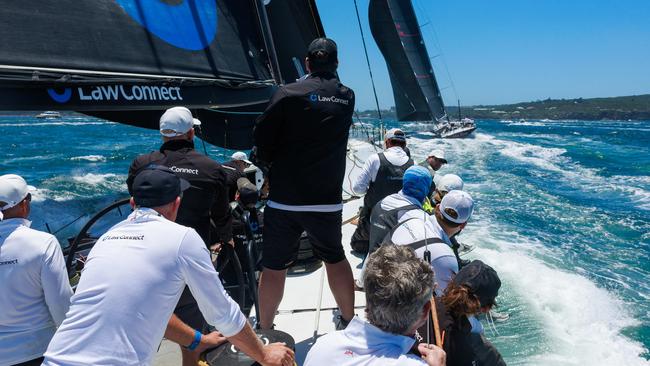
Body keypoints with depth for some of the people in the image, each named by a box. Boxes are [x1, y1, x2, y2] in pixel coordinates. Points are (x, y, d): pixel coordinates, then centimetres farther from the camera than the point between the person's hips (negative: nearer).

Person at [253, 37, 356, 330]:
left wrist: (267, 165, 11)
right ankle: (349, 320, 35)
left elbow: (262, 140, -8)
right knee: (335, 258, 21)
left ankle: (264, 330, 26)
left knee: (273, 266, 10)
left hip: (283, 199, -2)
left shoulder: (287, 93, -6)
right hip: (327, 201, 3)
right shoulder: (347, 97, 6)